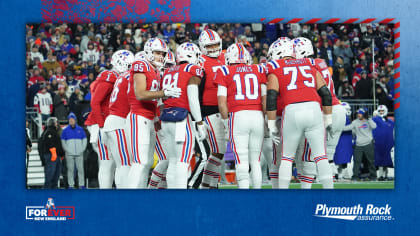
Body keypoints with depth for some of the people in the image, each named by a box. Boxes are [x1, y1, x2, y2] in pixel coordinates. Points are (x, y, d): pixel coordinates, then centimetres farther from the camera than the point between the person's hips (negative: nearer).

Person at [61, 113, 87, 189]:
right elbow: (63, 142, 7)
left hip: (79, 154, 1)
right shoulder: (65, 130, 7)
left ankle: (81, 185, 2)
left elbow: (84, 140, 13)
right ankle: (71, 185, 1)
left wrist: (82, 149, 2)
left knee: (81, 169, -2)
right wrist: (67, 150, -4)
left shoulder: (80, 129, 10)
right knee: (70, 169, -2)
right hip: (69, 154, -1)